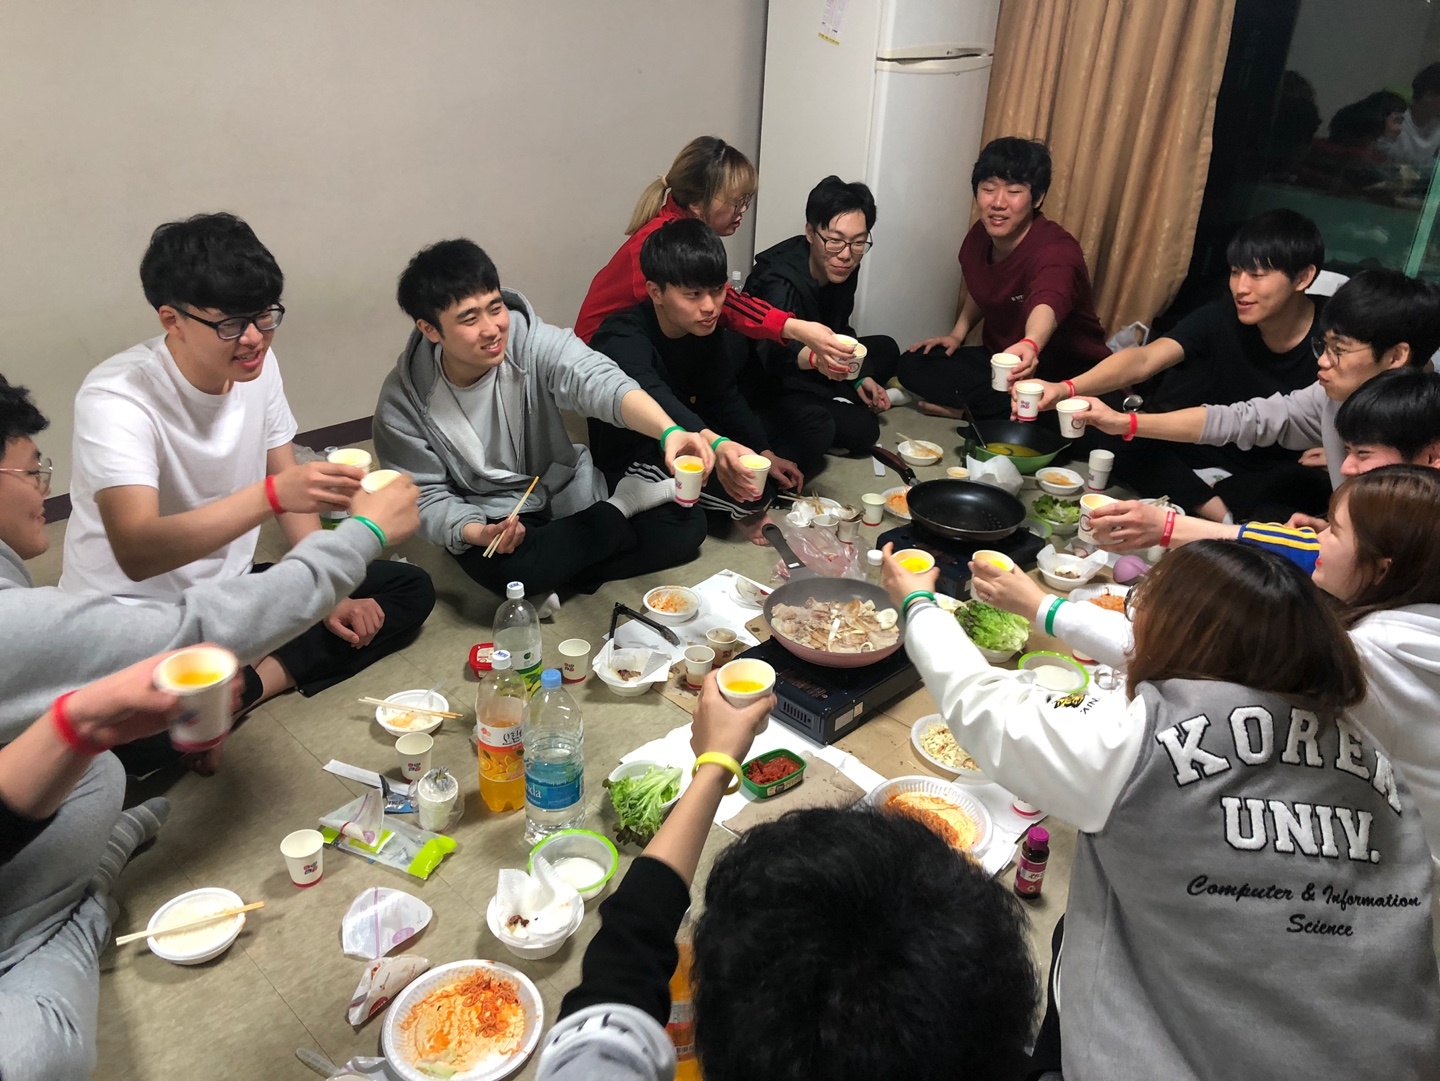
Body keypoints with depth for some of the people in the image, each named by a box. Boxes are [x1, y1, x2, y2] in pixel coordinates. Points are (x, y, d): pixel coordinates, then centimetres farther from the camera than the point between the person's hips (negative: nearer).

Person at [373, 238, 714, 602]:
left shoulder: (535, 342, -21)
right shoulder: (402, 402, -17)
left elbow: (602, 382, -38)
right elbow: (428, 496, -9)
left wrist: (669, 431, -58)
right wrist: (476, 533, -31)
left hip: (570, 492, 1)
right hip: (488, 516, -1)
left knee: (686, 524, -12)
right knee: (508, 569, -36)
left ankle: (555, 574, -11)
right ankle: (624, 505, -10)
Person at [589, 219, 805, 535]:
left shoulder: (706, 328, -5)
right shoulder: (623, 341, -30)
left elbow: (723, 397, 6)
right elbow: (652, 400, -51)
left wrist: (764, 452, -4)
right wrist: (714, 444, -68)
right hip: (632, 458, -8)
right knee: (749, 488, -30)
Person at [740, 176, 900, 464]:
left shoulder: (842, 269, -4)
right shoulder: (779, 283, -30)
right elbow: (773, 353, -48)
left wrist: (860, 377, 7)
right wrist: (814, 358, -69)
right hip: (769, 386, -9)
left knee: (886, 349, 15)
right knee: (860, 428, -26)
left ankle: (827, 404, 1)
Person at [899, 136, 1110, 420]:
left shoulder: (1057, 251, -28)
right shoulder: (979, 236, -7)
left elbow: (1047, 305, -53)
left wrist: (1030, 345, -73)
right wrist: (958, 333, 4)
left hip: (1068, 375, -6)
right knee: (912, 364, -9)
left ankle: (969, 408, -14)